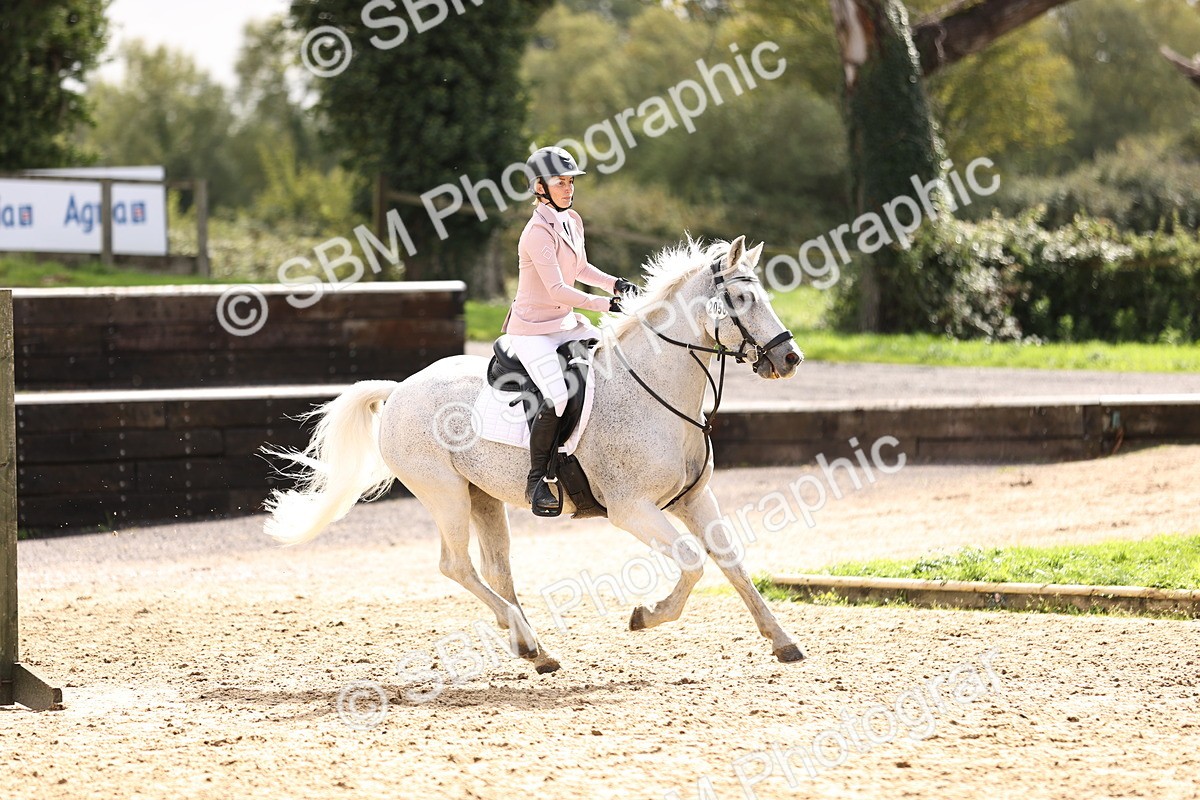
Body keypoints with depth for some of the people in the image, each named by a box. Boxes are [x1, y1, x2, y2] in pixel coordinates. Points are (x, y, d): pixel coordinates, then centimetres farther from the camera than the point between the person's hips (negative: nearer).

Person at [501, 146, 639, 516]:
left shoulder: (572, 221, 7)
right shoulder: (538, 232, -21)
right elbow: (557, 290, -26)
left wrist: (615, 283, 5)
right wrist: (607, 304, -26)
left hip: (566, 323, 9)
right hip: (532, 329, -9)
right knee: (559, 399, -26)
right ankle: (537, 481, -12)